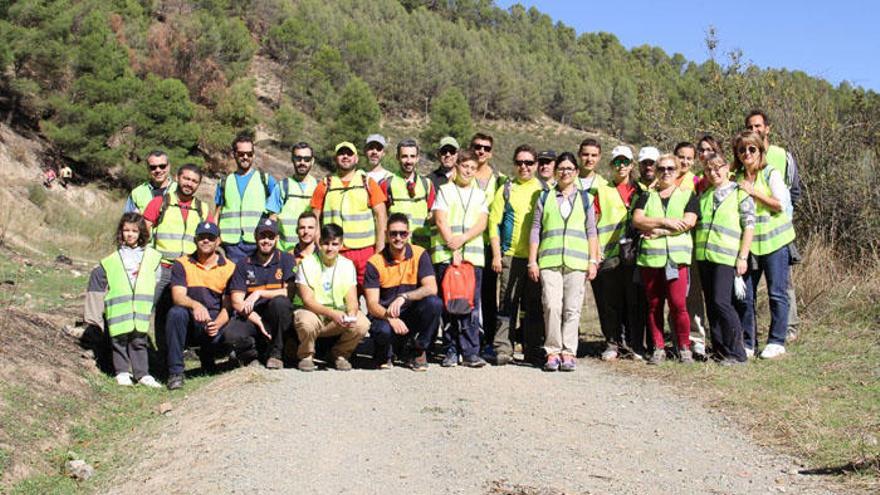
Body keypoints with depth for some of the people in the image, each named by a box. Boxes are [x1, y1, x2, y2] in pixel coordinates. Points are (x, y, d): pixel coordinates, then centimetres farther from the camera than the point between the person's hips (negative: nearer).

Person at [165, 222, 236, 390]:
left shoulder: (229, 268, 4)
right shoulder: (182, 264, 4)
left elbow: (228, 306, -1)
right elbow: (178, 296, -11)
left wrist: (217, 324, -23)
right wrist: (195, 305, -34)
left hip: (216, 321, 0)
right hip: (190, 322, 0)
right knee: (176, 312, -33)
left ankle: (207, 356, 7)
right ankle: (175, 372, -26)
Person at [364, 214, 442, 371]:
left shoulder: (419, 255, -4)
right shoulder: (375, 262, -8)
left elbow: (431, 288, -17)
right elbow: (372, 304, -13)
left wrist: (404, 297, -32)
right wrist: (390, 317, -34)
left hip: (413, 316, 2)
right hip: (385, 316, -2)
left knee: (434, 303, -28)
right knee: (382, 330, -36)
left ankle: (419, 352, -5)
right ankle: (384, 354, 5)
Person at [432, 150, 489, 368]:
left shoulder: (480, 195, 18)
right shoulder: (444, 191, 9)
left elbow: (482, 223, 5)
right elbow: (441, 221, -1)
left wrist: (462, 239, -11)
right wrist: (452, 249, -11)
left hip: (473, 255, 2)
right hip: (445, 255, -2)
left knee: (471, 305, -4)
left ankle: (470, 352, -3)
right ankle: (450, 352, 3)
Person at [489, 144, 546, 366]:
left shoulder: (544, 190, 12)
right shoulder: (506, 190, 8)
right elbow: (494, 223, 5)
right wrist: (496, 255, -2)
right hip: (511, 256, -1)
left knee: (535, 306, 5)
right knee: (508, 304, -1)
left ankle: (532, 350, 12)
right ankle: (503, 349, 3)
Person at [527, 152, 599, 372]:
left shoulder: (585, 198, 14)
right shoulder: (545, 198, 14)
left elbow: (591, 232, 12)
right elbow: (535, 230, 11)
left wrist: (593, 261, 3)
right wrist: (532, 261, 4)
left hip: (577, 261, 0)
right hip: (549, 260, 0)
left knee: (572, 308, -2)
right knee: (552, 306, -12)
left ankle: (568, 353, 5)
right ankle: (552, 351, -3)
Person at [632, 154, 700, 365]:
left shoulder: (687, 195, 12)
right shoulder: (646, 197, 17)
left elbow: (689, 222, -4)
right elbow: (637, 220, 1)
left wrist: (658, 230, -7)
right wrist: (665, 222, -10)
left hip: (677, 256, -2)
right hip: (649, 257, 2)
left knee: (678, 304, -10)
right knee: (654, 305, 3)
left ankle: (684, 347, 1)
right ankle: (658, 348, 9)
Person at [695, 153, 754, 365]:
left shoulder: (740, 194, -1)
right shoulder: (704, 196, 16)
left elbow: (749, 227, -4)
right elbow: (695, 223, 22)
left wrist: (743, 257, -10)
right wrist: (695, 251, 12)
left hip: (726, 256, -6)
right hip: (703, 255, 6)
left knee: (721, 302, -12)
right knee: (711, 304, 7)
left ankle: (736, 352, -4)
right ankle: (719, 350, 13)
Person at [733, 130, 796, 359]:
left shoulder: (771, 174, -2)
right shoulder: (736, 178, 10)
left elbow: (781, 204, -12)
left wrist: (754, 192, -12)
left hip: (774, 240, -4)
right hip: (747, 242, 4)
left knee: (777, 293, 0)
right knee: (744, 294, 3)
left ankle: (776, 342, 10)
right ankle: (748, 343, 14)